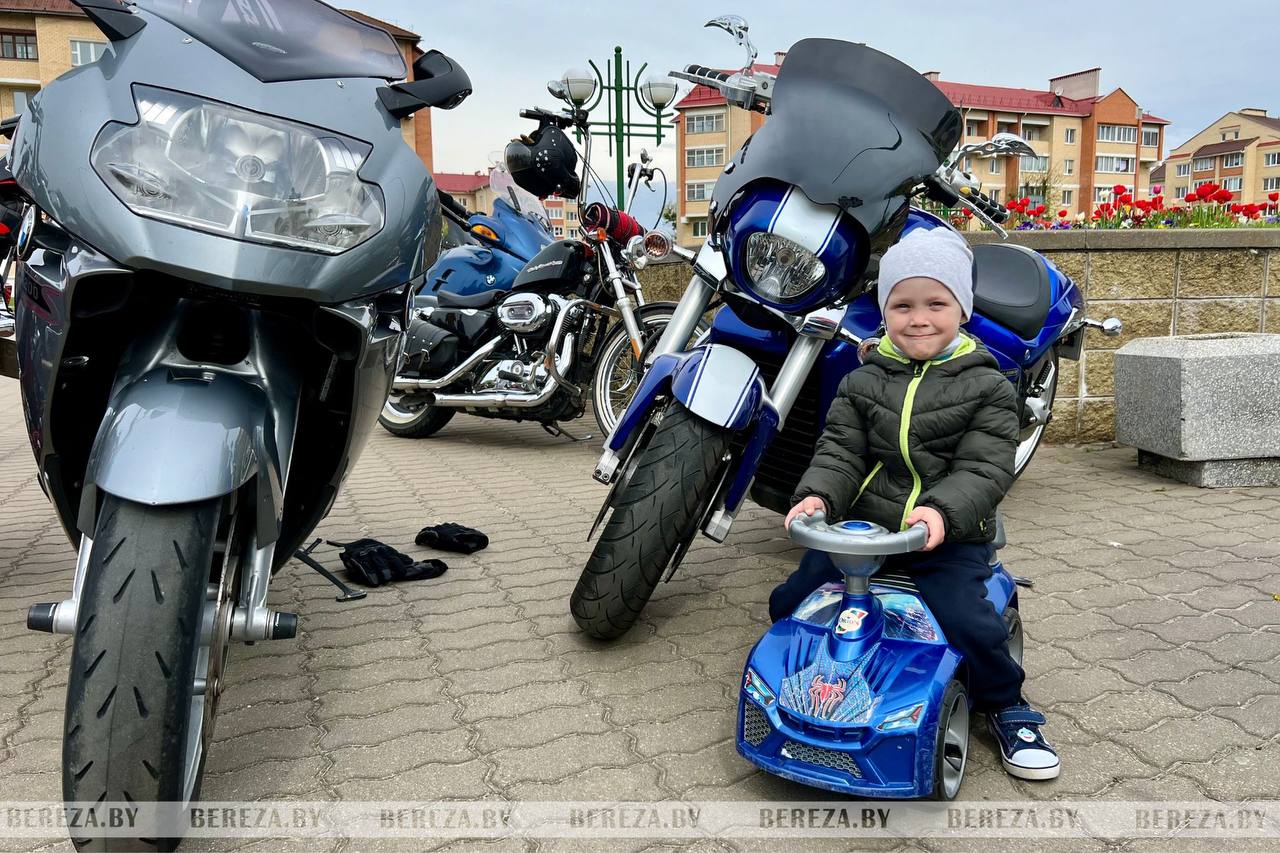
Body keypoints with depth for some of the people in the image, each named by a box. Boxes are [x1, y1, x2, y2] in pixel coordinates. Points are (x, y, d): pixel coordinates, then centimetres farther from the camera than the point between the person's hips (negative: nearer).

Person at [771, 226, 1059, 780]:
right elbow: (839, 451, -1)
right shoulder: (862, 383, 5)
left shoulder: (986, 387, -3)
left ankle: (1005, 707, 11)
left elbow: (985, 470, -11)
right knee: (790, 603, -3)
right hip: (862, 527, 3)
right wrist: (817, 495, -21)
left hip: (950, 536, -3)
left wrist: (942, 511, -29)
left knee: (970, 622, -22)